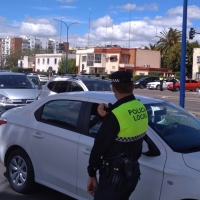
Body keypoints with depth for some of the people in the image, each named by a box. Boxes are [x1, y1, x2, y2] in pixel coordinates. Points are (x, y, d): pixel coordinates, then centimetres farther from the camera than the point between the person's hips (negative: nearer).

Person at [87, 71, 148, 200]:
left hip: (115, 175, -8)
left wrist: (92, 174, -6)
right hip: (133, 171, 8)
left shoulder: (116, 114, -22)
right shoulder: (141, 108, 1)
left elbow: (100, 145, -17)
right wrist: (107, 116, -11)